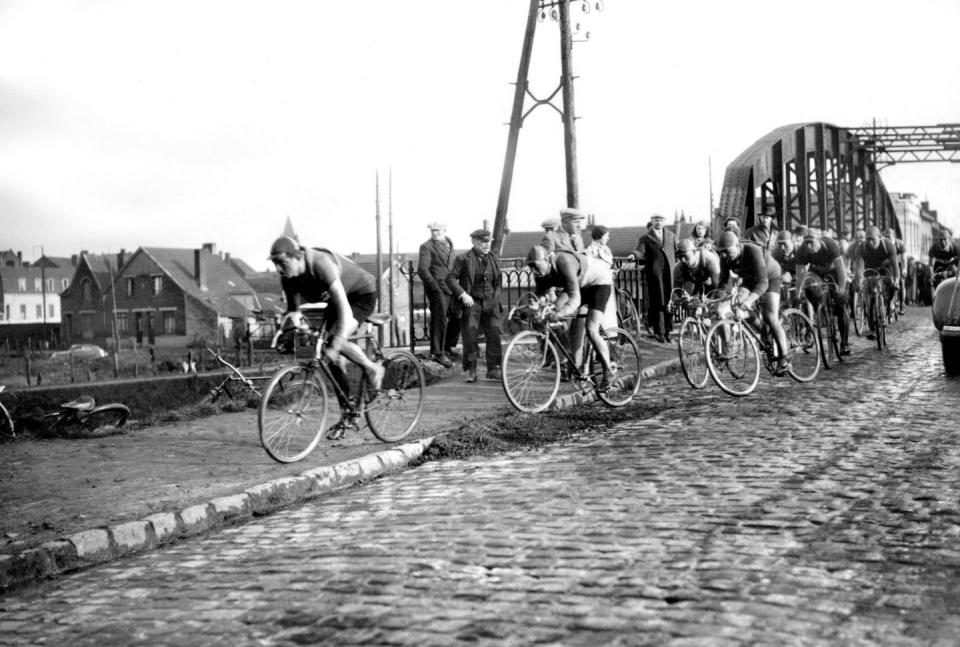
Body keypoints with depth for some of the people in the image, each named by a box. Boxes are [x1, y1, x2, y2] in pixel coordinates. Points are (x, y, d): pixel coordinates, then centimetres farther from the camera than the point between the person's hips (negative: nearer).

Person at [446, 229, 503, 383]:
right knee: (470, 338, -5)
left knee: (495, 336, -3)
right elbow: (450, 278, -8)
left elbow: (499, 281, 25)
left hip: (491, 303, 4)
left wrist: (496, 294, 10)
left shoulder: (494, 259, 12)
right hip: (471, 303, -4)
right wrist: (463, 294, -17)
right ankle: (470, 371, 5)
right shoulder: (464, 259, -4)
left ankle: (493, 369, 7)